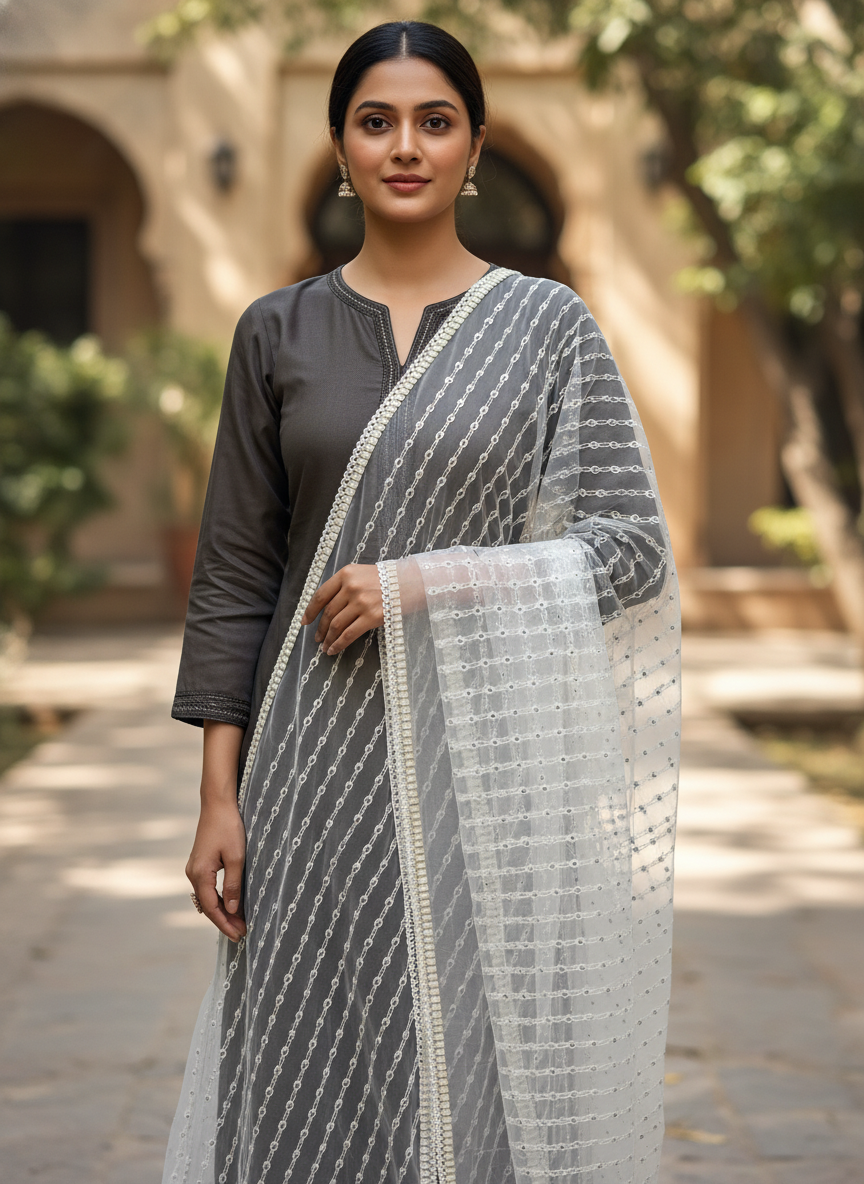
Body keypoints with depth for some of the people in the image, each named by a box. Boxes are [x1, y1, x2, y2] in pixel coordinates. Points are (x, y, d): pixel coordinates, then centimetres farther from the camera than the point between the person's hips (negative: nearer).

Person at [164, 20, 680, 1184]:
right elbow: (234, 572, 6)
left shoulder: (548, 324, 2)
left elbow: (633, 547, -3)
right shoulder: (278, 332, 7)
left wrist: (419, 582, -12)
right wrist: (220, 795, -1)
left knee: (485, 1062, 1)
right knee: (315, 1072, 3)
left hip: (491, 751, -1)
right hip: (324, 757, 2)